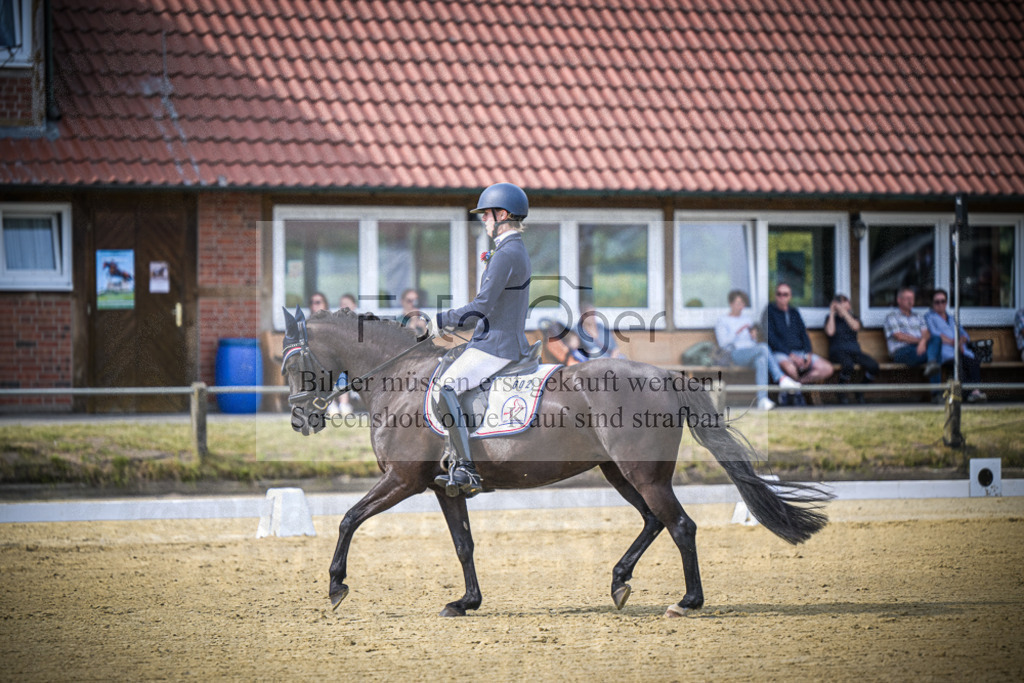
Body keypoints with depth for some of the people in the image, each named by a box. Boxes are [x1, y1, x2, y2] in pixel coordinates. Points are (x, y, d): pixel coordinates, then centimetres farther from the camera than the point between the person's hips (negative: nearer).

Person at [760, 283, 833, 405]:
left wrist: (808, 353, -5)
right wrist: (790, 355, -18)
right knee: (790, 368, -42)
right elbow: (771, 338, -8)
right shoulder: (769, 310, 1)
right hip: (780, 353, -6)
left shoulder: (794, 312, 19)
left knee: (827, 369, -15)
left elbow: (804, 334, 16)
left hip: (799, 352, 6)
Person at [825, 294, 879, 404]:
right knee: (848, 364, -40)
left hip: (854, 351, 4)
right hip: (838, 352, -4)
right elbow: (830, 332, -8)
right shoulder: (830, 318, 13)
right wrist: (832, 314, 1)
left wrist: (844, 312, -7)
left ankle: (860, 391, -2)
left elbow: (855, 327, -5)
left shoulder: (853, 317, 20)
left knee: (873, 365, -26)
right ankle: (842, 394, -17)